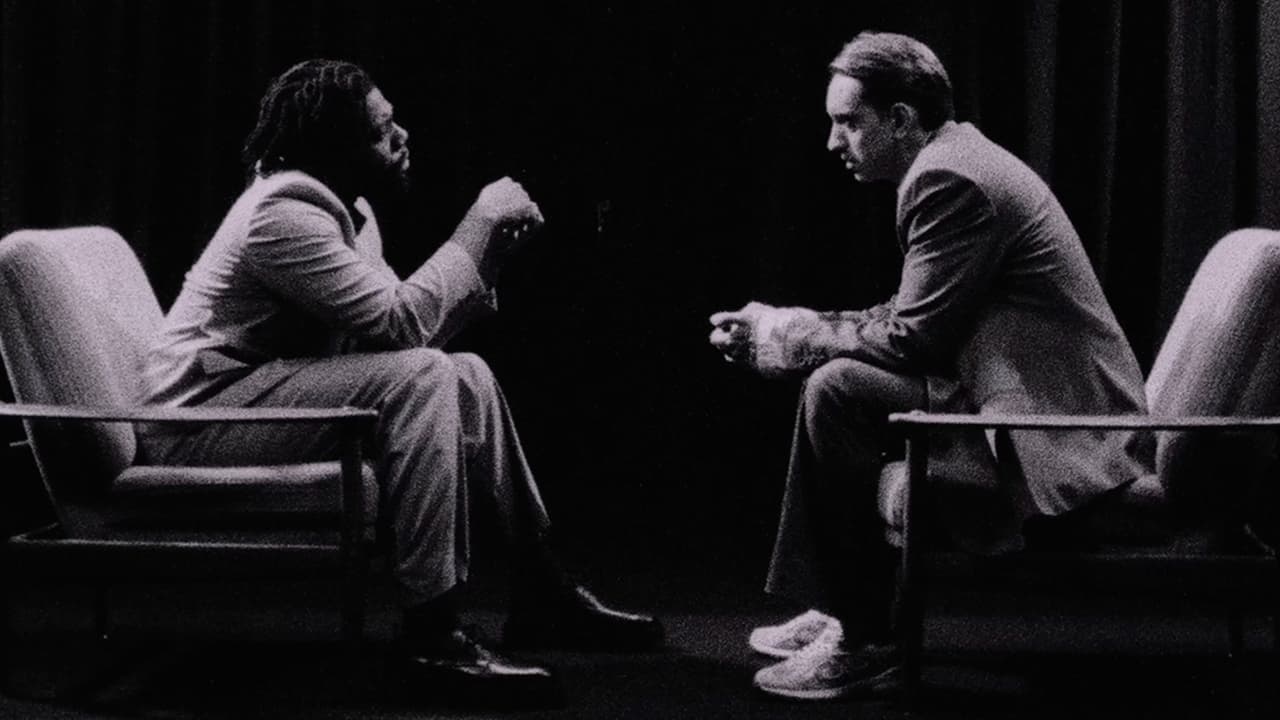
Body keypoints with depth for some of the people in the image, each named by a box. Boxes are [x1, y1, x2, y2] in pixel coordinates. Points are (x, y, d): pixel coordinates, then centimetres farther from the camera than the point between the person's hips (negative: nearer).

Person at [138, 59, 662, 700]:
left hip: (273, 395, 10)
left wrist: (491, 249, -3)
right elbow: (400, 322, -24)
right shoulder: (283, 213, -21)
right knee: (420, 376, -26)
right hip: (200, 418, -10)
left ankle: (542, 595, 7)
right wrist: (479, 226, -15)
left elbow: (401, 329, 6)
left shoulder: (349, 211, 10)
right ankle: (431, 632, -24)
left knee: (468, 376, 3)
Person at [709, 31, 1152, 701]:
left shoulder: (949, 177, -17)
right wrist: (787, 327, 7)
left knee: (838, 389, -19)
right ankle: (840, 606, 17)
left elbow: (911, 338, -18)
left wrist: (783, 336, -7)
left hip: (1061, 425, -11)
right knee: (834, 376, 15)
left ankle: (868, 642, -10)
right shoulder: (955, 160, 15)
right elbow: (911, 317, 17)